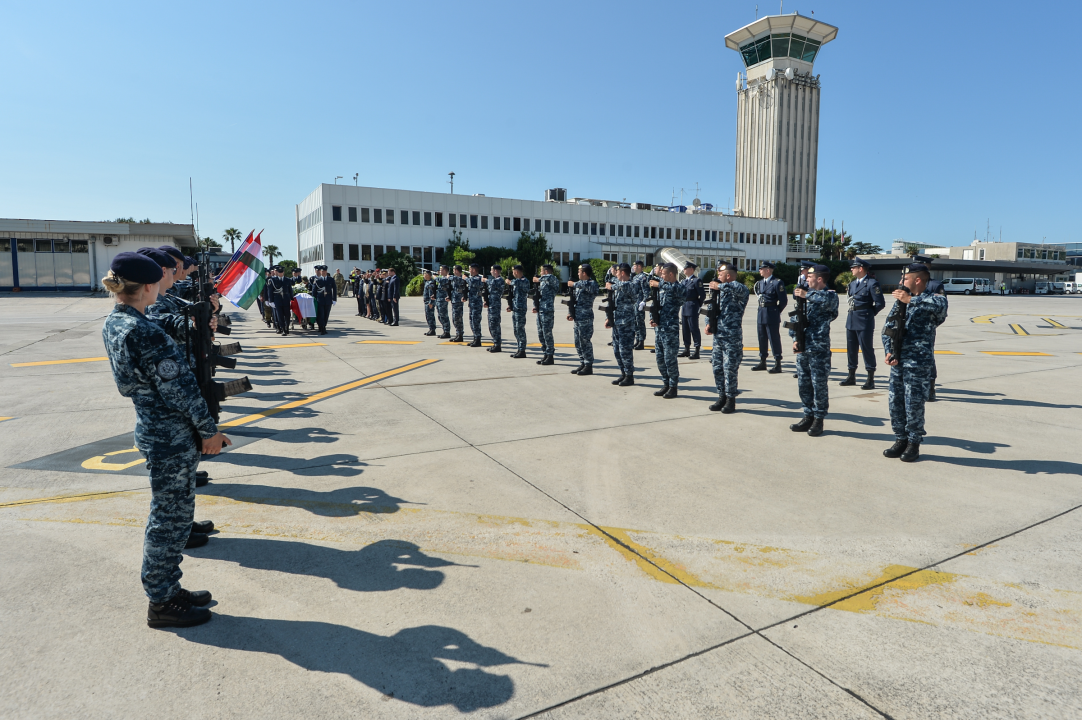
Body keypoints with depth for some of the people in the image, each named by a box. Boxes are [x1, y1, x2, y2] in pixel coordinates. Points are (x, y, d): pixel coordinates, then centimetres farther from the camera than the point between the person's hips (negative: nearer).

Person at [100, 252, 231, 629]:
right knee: (171, 517, 5)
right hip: (171, 437, -9)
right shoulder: (145, 334, -24)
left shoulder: (113, 323, 6)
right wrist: (209, 431, -10)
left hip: (152, 426, 9)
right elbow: (180, 389, -20)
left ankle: (167, 587, 34)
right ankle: (161, 603, 20)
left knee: (173, 513, 20)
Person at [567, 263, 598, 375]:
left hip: (586, 318, -9)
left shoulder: (592, 283, -9)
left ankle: (588, 366, 0)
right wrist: (572, 314, 12)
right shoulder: (580, 284, 18)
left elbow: (586, 285, -34)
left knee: (586, 342, -6)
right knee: (578, 343, 12)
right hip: (578, 317, 9)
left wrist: (573, 284, -20)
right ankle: (582, 364, 20)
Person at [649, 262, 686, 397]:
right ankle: (666, 384, 23)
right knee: (660, 358, 12)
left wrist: (659, 284, -27)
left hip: (670, 329, -8)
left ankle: (673, 387, 9)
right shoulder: (662, 288, 13)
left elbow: (681, 290, -33)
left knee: (670, 359, -3)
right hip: (658, 328, 8)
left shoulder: (678, 287, -8)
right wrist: (653, 319, 6)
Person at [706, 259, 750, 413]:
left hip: (732, 337, -7)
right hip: (718, 335, 7)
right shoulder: (721, 291, 12)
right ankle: (722, 397, 22)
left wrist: (719, 286, -27)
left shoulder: (738, 289, -10)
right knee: (717, 368, 10)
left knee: (730, 369, -3)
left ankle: (731, 399, 10)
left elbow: (740, 288, -36)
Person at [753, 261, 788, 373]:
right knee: (762, 338, 12)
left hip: (772, 316, -7)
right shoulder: (760, 283, 12)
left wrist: (776, 312, -1)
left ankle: (778, 364, 2)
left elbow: (783, 300, -9)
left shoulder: (777, 283, -10)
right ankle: (762, 362, 22)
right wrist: (761, 311, 12)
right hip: (761, 314, 7)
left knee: (774, 339, -3)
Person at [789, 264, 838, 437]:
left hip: (819, 350, -6)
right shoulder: (805, 294, 13)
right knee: (803, 384, 11)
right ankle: (808, 417, 22)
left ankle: (819, 419, 12)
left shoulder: (830, 295, -5)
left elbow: (829, 299, -31)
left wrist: (807, 295, -25)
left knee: (819, 385, 1)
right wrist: (794, 339, 2)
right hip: (802, 348, 6)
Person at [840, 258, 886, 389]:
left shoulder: (872, 283, -10)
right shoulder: (852, 283, 13)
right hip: (851, 320, 8)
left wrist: (870, 313, -1)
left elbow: (880, 303, -13)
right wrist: (853, 313, 11)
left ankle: (871, 380, 5)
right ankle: (851, 376, 24)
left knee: (867, 349, -2)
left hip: (864, 322, -8)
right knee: (851, 349, 13)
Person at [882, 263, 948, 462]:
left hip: (919, 363, -6)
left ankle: (914, 443, 15)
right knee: (895, 401, 10)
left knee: (914, 404, 0)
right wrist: (888, 352, 0)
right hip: (898, 361, 6)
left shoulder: (932, 299, -7)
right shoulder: (900, 300, 11)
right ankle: (901, 440, 23)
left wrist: (911, 300, -34)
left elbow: (940, 305, -32)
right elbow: (887, 328, 12)